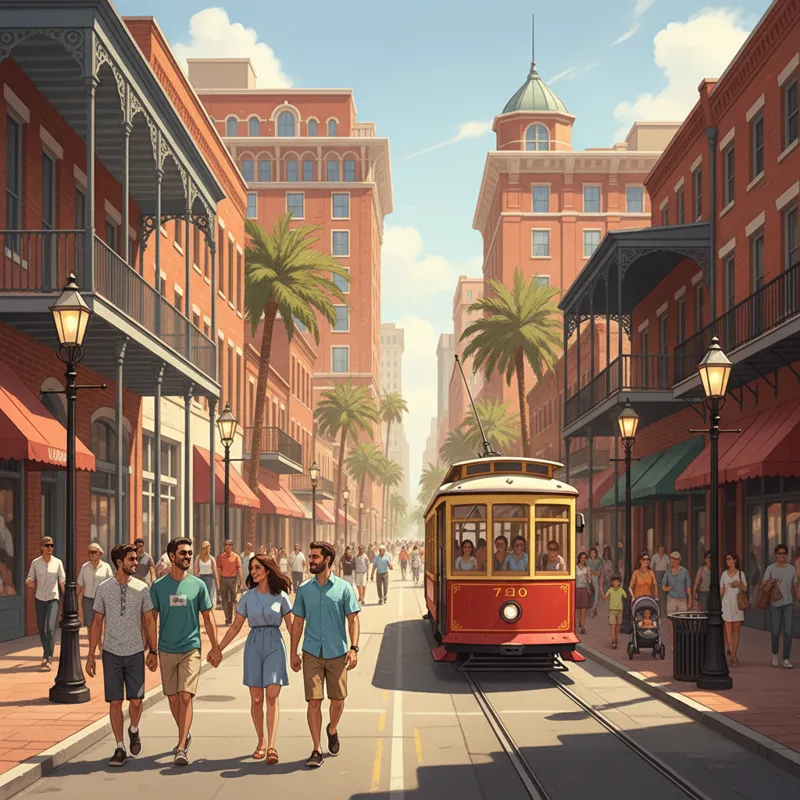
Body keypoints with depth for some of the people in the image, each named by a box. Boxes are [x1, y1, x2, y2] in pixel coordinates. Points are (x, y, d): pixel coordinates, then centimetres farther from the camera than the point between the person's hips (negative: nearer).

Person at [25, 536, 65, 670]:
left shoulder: (57, 562, -2)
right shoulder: (35, 563, 0)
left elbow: (62, 582, 2)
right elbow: (29, 579, 4)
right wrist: (29, 583, -20)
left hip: (53, 599, -2)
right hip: (40, 599, 2)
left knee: (50, 628, -14)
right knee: (41, 629, 9)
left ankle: (48, 659, -13)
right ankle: (46, 655, 27)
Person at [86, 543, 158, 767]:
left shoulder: (142, 588, -1)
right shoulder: (103, 588, -1)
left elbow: (149, 621, 7)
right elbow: (97, 623, 5)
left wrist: (153, 651, 5)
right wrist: (90, 656, 4)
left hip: (135, 653, 0)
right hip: (111, 654, 0)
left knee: (136, 700, -1)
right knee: (115, 702, 1)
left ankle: (133, 731, 31)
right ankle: (120, 748, 13)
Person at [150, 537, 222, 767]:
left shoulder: (198, 585, 1)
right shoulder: (158, 586, 1)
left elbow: (208, 618, 6)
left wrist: (215, 648, 4)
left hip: (191, 649, -2)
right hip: (166, 650, 2)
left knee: (186, 696, -12)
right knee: (173, 698, 9)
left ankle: (181, 748, -13)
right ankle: (185, 735, 32)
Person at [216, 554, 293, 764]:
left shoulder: (280, 596, 1)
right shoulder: (247, 596, 5)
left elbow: (291, 626, 6)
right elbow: (236, 626, 11)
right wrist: (218, 649, 8)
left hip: (275, 646, -2)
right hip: (253, 646, 2)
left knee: (272, 697, -11)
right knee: (256, 699, 3)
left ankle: (271, 746, -15)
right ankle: (261, 742, 16)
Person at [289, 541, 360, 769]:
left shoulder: (343, 588, -2)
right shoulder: (304, 589, 5)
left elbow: (353, 619, -2)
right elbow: (298, 622, 9)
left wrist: (354, 649, -11)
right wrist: (293, 653, 6)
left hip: (337, 653, -1)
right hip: (311, 654, 1)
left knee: (338, 699, 10)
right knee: (314, 701, -5)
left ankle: (332, 730, 39)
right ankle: (316, 750, 0)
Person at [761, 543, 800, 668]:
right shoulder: (770, 569, -3)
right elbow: (763, 585, -7)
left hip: (788, 604, 2)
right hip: (774, 605, -2)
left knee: (788, 631, -5)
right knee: (776, 632, 1)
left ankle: (786, 659, -1)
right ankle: (774, 654, 26)